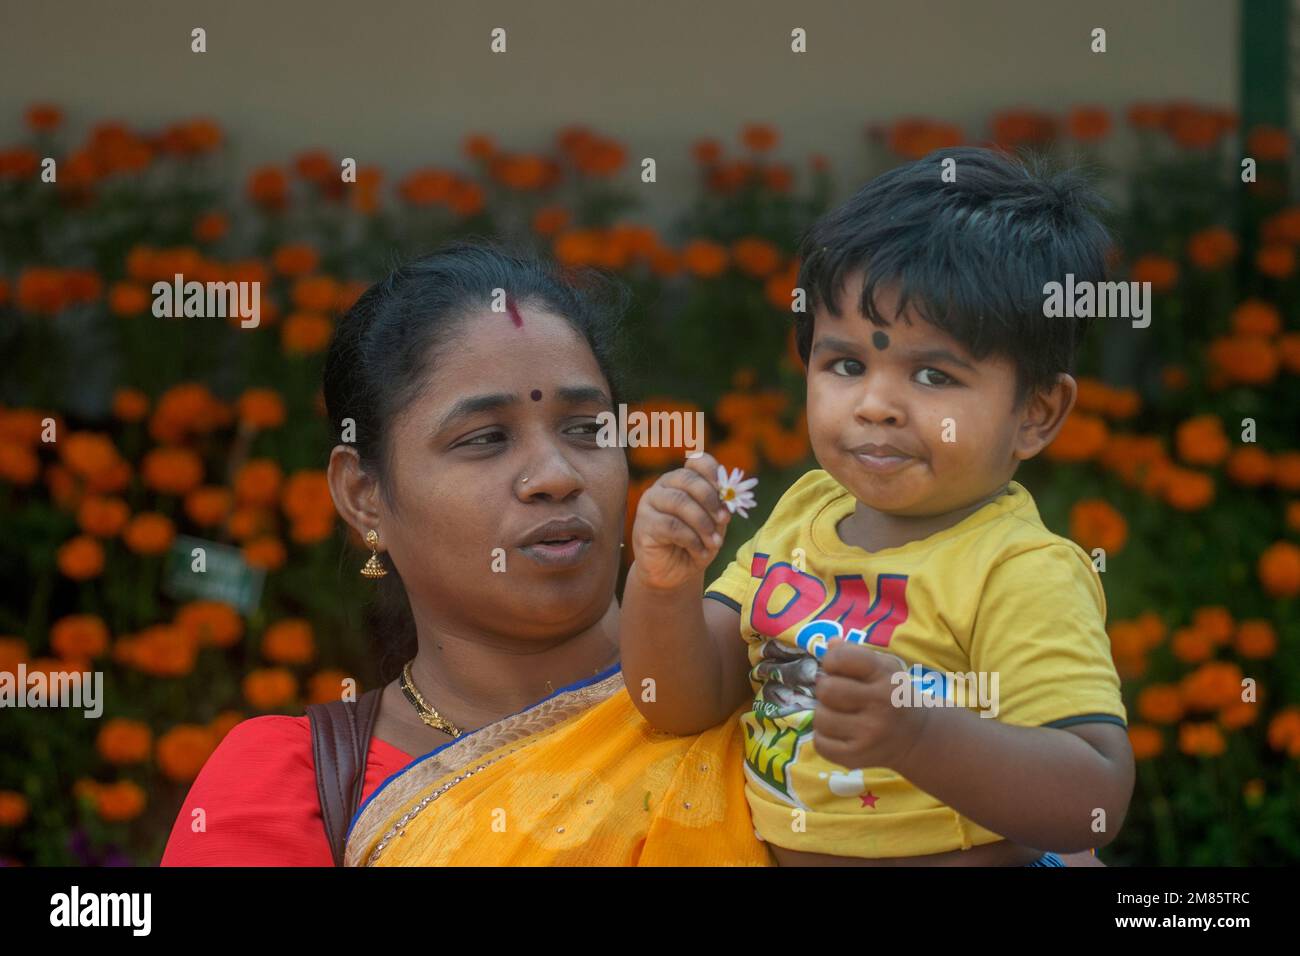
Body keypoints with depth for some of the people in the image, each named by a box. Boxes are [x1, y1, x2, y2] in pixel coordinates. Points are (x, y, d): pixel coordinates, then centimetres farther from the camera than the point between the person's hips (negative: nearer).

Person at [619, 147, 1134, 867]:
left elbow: (1095, 802, -25)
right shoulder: (805, 510, 3)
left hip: (965, 859, -6)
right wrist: (662, 583, -14)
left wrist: (915, 735, -37)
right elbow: (684, 704, 4)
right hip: (773, 857, 6)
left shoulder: (1025, 576, -17)